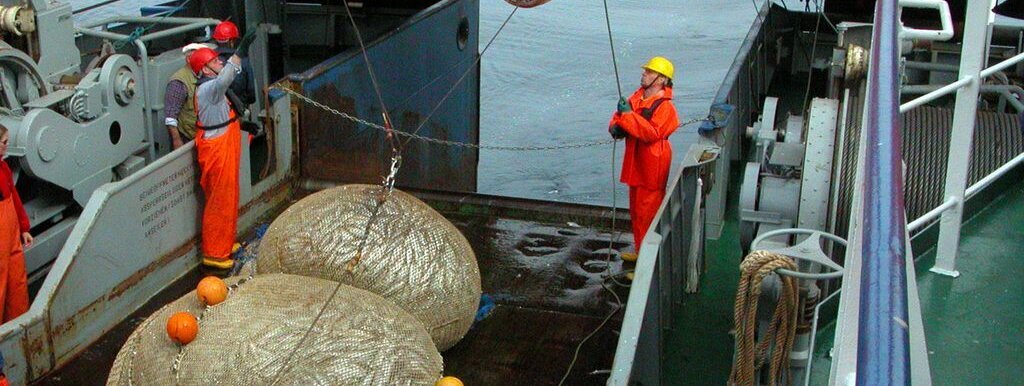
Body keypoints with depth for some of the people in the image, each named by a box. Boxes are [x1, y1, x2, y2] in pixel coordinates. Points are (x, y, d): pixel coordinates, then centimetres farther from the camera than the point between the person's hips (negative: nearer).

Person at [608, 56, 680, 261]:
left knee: (647, 213, -7)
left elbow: (652, 133, -27)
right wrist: (615, 126, -6)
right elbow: (619, 115, 17)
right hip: (635, 164, 9)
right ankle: (641, 251, 34)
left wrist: (628, 114, -28)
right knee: (636, 210, 20)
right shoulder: (637, 97, 9)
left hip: (652, 167, -9)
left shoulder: (664, 107, -16)